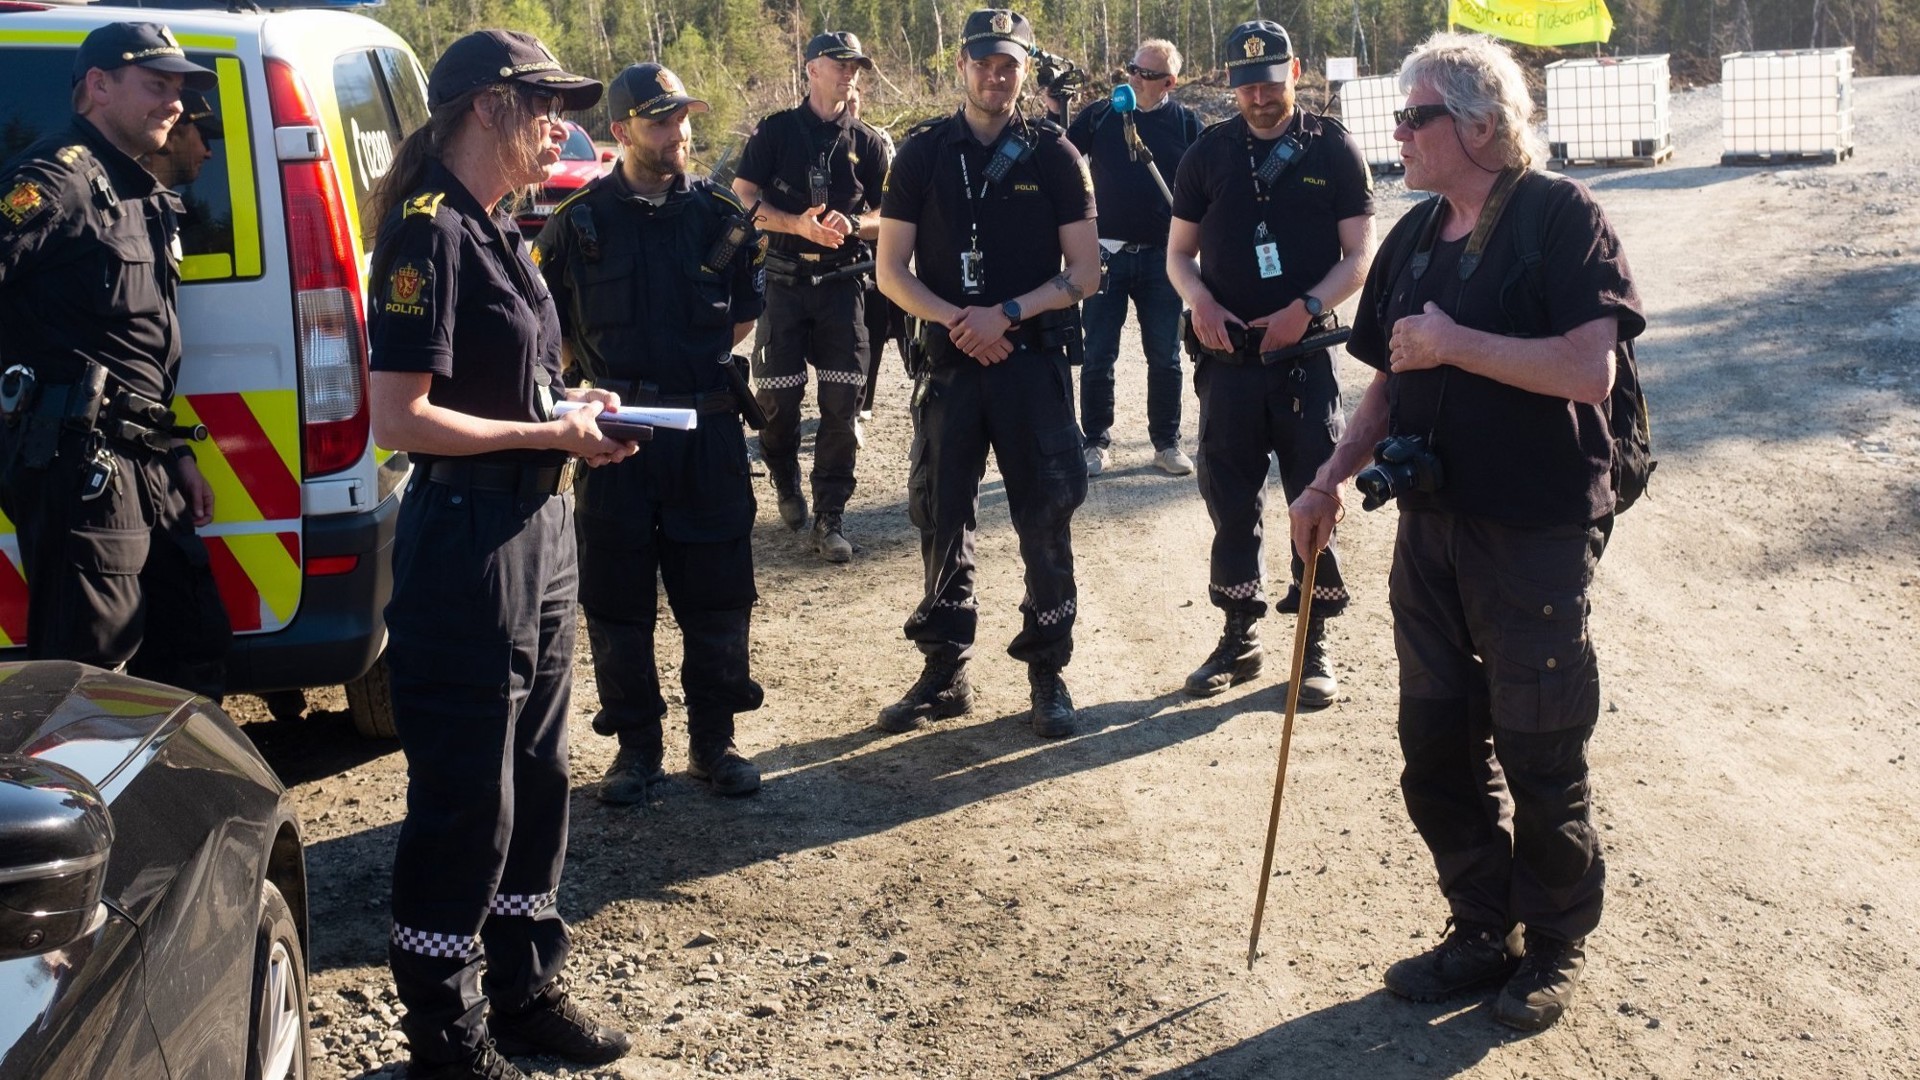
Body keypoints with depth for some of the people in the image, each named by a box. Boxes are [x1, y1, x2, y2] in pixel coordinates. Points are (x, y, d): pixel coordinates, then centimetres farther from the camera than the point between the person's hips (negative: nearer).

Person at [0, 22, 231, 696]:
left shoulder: (140, 197, 21)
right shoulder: (56, 178, -9)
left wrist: (177, 453, 23)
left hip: (142, 468, 10)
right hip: (80, 463, -10)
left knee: (195, 645, 15)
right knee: (90, 672, -6)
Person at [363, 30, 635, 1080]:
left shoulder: (494, 229, 12)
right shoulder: (428, 232, -16)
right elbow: (399, 418, -21)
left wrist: (570, 403, 5)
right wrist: (550, 435, -16)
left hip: (536, 530, 10)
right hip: (465, 537, -9)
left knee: (538, 776, 17)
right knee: (467, 798, 1)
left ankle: (525, 991, 32)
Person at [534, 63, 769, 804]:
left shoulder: (721, 215, 3)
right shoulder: (579, 223, -2)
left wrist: (691, 363, 6)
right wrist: (602, 378, 1)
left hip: (709, 430, 1)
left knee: (717, 595, 6)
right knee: (617, 599, 5)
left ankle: (713, 741, 20)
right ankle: (636, 745, 19)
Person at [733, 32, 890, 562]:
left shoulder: (867, 142, 9)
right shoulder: (775, 131, 4)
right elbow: (742, 199, -2)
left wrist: (852, 226, -13)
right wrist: (798, 224, -17)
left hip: (843, 283, 1)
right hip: (784, 280, -1)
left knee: (842, 403, -5)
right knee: (777, 397, 2)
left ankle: (829, 516, 0)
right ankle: (786, 483, 30)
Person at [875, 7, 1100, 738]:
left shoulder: (1053, 155, 0)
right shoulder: (924, 153, 3)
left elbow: (1084, 273, -2)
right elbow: (890, 271, 2)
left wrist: (1007, 313, -14)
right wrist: (956, 320, -13)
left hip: (1034, 362, -1)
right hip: (950, 363, 1)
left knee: (1046, 519, 2)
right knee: (941, 517, 7)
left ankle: (1048, 673, 14)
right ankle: (944, 673, 19)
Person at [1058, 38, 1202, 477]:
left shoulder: (1185, 123, 2)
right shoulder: (1099, 114, 3)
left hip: (1162, 256, 0)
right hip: (1107, 254, 0)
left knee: (1164, 357, 6)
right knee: (1098, 356, 2)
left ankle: (1167, 444, 18)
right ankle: (1097, 442, 14)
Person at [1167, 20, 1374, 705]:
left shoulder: (1333, 150, 0)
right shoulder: (1209, 153, 6)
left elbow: (1359, 255, -1)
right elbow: (1179, 251, 11)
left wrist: (1306, 308, -15)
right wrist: (1198, 300, -9)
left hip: (1306, 353, -2)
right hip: (1227, 356, 2)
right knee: (1230, 501, 7)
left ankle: (1315, 642, 12)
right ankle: (1239, 637, 20)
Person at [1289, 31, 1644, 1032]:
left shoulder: (1558, 215, -11)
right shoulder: (1415, 236, 11)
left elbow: (1590, 370, -22)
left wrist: (1457, 343, -21)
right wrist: (1331, 480, 5)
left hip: (1537, 534, -7)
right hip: (1433, 526, 7)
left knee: (1540, 759, 4)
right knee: (1438, 746, 12)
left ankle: (1555, 946, 23)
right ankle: (1481, 932, 28)